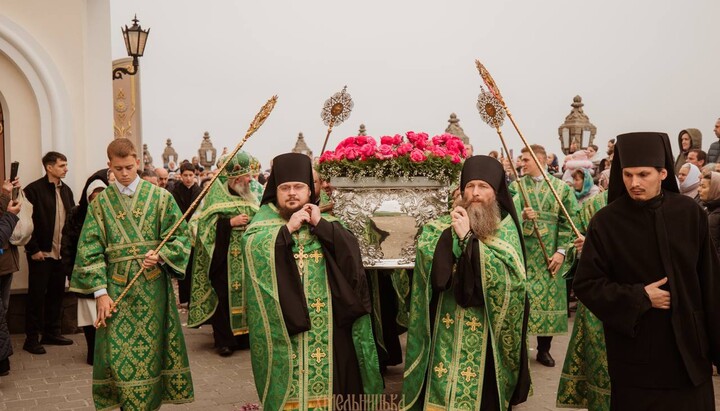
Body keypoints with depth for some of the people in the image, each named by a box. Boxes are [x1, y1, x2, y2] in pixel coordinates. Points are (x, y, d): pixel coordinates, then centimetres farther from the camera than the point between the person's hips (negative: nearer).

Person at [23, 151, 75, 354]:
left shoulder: (66, 190, 9)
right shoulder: (33, 190, -11)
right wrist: (33, 249, -14)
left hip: (62, 252, 6)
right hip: (41, 253, -6)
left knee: (57, 293, 13)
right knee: (36, 295, 2)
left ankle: (52, 333, 25)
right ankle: (31, 339, 11)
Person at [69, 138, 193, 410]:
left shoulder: (160, 197, 1)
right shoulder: (100, 202, 4)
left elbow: (181, 235, 1)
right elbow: (90, 249, 0)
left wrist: (161, 255, -19)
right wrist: (100, 291, -8)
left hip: (152, 287, -1)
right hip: (116, 288, 1)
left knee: (150, 350, 6)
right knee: (119, 354, 1)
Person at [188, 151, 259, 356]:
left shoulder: (249, 196, 9)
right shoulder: (216, 195, -5)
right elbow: (207, 224, -9)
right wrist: (231, 222, -18)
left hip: (246, 257, 5)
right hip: (224, 257, -4)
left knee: (244, 294, 6)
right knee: (224, 297, -1)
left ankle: (243, 335, 18)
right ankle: (224, 340, 9)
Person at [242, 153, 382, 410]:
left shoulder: (325, 221, 10)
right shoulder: (264, 221, 4)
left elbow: (351, 251, -5)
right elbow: (252, 250, -16)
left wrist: (321, 225, -12)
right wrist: (288, 228, -18)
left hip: (327, 322, 2)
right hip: (283, 324, -2)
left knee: (328, 377, 8)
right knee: (289, 380, 3)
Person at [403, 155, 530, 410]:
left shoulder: (505, 228, -3)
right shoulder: (444, 224, 4)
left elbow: (507, 276, -20)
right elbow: (427, 262, -11)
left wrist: (468, 238, -21)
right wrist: (452, 233, -21)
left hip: (485, 335, -2)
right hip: (446, 331, 2)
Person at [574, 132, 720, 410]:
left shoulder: (690, 214, -3)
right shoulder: (606, 222, -10)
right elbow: (585, 283, -8)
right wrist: (639, 297, -17)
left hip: (689, 345, 2)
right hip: (635, 350, -2)